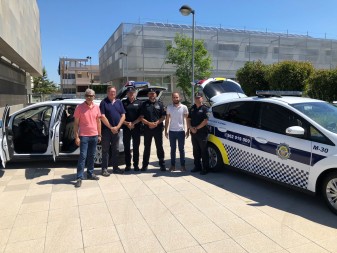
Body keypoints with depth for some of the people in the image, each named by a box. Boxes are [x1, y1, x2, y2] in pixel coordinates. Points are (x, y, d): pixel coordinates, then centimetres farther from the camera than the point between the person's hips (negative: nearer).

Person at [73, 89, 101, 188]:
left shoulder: (96, 107, 6)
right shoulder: (80, 107, -6)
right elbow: (76, 123, -5)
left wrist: (99, 135, 11)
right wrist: (76, 137, -10)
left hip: (94, 136, 4)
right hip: (83, 136, -4)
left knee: (91, 156, 13)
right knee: (83, 156, -4)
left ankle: (90, 174, 25)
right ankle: (79, 178, 1)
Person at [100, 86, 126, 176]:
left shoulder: (119, 102, 10)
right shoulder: (104, 102, -3)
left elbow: (123, 115, 5)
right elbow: (103, 117, -10)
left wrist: (117, 127, -6)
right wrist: (111, 127, -12)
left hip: (116, 130, 4)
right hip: (106, 130, -4)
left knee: (115, 150, 11)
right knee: (105, 150, 1)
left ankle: (115, 168, 20)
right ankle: (104, 169, 7)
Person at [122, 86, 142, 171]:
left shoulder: (139, 103, 5)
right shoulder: (124, 103, 6)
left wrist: (133, 123, -11)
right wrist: (127, 124, -11)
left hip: (136, 128, -1)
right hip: (126, 128, 1)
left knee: (136, 147, 5)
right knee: (126, 147, 5)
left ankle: (136, 165, 13)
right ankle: (128, 165, 14)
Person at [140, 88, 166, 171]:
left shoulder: (160, 104, 7)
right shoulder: (144, 104, 4)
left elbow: (163, 116, 4)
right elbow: (141, 117, 0)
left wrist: (157, 122, -13)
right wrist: (149, 123, -15)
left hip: (158, 128, 0)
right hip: (147, 129, 0)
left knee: (159, 147, 5)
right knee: (147, 147, 8)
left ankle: (162, 164, 14)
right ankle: (145, 165, 17)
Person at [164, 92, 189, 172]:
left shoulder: (184, 107, -2)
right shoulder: (169, 107, 3)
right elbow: (167, 120, 7)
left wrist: (188, 130, -3)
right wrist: (166, 131, 3)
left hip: (181, 131, -1)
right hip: (172, 131, 2)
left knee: (181, 149, 5)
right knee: (173, 149, 9)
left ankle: (182, 165, 14)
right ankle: (173, 165, 17)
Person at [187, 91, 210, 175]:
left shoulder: (205, 108, -5)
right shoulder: (192, 108, 14)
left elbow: (206, 121, -14)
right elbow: (188, 119, 11)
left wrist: (196, 128, -12)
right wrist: (191, 128, -6)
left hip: (202, 133, -6)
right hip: (193, 133, 6)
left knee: (204, 151, -1)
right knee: (196, 151, 13)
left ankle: (205, 168, 6)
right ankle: (197, 167, 23)